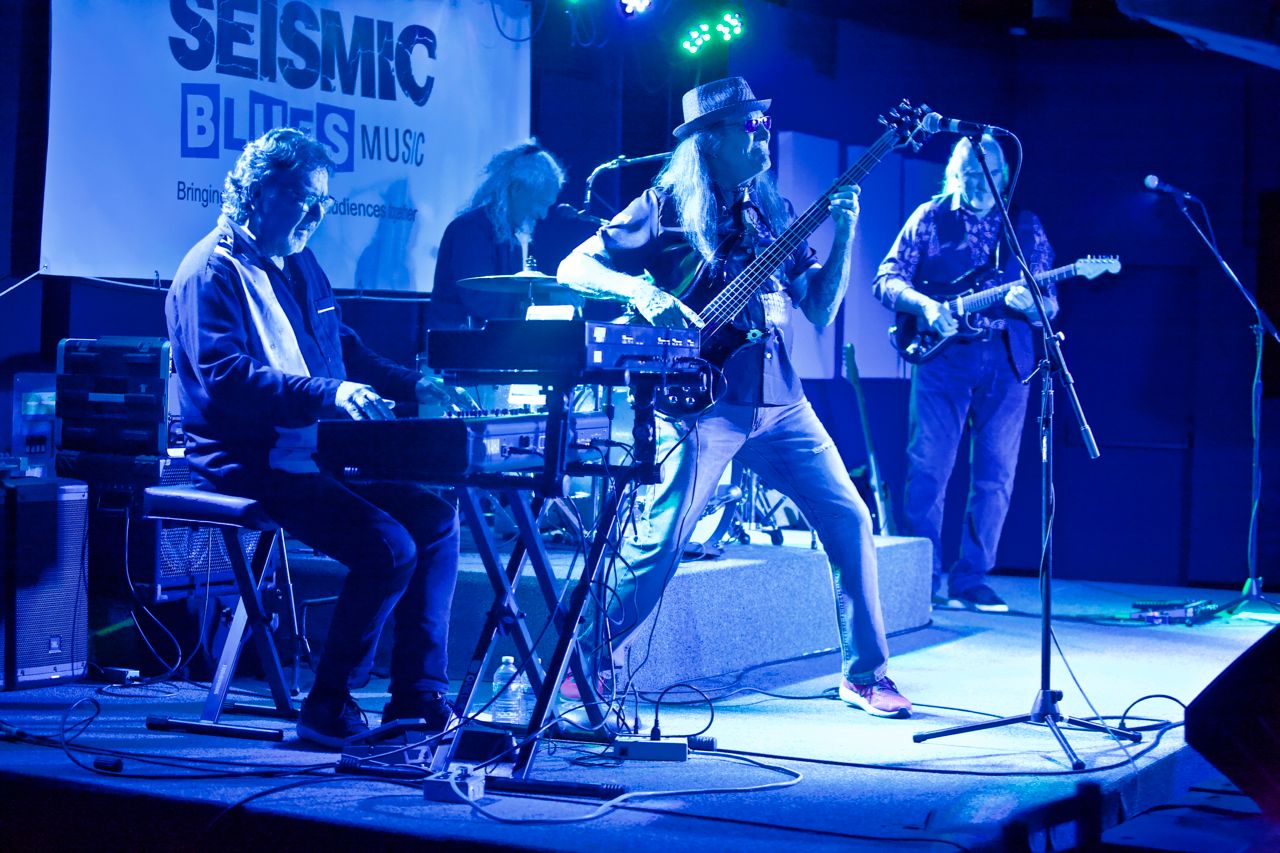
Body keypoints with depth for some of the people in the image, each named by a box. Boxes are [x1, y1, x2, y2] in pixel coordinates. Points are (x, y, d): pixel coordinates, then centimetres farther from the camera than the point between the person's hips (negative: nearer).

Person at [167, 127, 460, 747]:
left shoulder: (301, 266, 20)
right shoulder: (212, 272, -10)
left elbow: (342, 348, 29)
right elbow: (223, 376, -23)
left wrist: (409, 385, 13)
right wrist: (326, 394, -32)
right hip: (250, 463, -9)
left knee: (436, 517, -4)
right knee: (388, 546, -24)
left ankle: (418, 699, 0)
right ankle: (328, 709, -9)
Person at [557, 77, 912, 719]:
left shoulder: (770, 211, 15)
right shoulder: (666, 206, 0)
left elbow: (820, 310, 14)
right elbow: (574, 267, -5)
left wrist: (844, 234, 2)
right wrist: (642, 292, -22)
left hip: (778, 400, 5)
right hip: (705, 400, -5)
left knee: (849, 518, 1)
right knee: (660, 541, -11)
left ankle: (865, 674, 12)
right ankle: (586, 666, 5)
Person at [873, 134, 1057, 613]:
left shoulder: (1026, 226, 12)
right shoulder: (930, 218, 7)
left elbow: (1050, 300, 8)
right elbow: (886, 280, 3)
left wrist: (1032, 303, -15)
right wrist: (926, 306, -15)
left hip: (1006, 360, 2)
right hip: (943, 354, -2)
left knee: (995, 474, 1)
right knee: (928, 467, -6)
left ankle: (970, 580, 8)